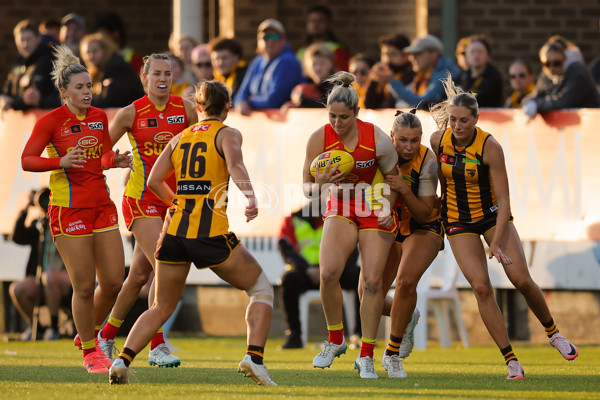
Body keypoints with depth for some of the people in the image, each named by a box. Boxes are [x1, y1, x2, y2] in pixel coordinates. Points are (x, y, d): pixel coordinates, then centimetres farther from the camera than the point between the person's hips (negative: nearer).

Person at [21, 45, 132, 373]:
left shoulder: (99, 117, 9)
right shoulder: (51, 121, -7)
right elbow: (26, 160, -9)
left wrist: (114, 160, -1)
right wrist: (61, 162, -24)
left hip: (101, 205, 6)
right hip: (68, 208, -6)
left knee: (114, 282, 3)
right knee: (84, 286, -4)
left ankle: (89, 333, 28)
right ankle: (90, 353, 10)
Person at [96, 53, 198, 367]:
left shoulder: (185, 109, 3)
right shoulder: (131, 113, -5)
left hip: (172, 200, 4)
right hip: (141, 200, -4)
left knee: (140, 275, 9)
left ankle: (107, 334, 28)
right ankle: (157, 347, -13)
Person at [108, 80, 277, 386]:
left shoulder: (180, 138, 17)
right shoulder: (227, 134, 4)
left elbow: (154, 181, 14)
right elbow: (235, 164, -17)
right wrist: (250, 197, -32)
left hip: (174, 232, 5)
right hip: (212, 232, -4)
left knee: (161, 308, 17)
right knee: (262, 290, 12)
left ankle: (122, 361, -1)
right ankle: (254, 357, -6)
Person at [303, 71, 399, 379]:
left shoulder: (376, 139, -18)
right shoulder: (319, 139, -14)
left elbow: (392, 176, -1)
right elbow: (308, 190, -8)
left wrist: (387, 209, -14)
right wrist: (321, 183, -30)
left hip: (376, 211, -1)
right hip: (340, 208, 1)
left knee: (372, 282, -8)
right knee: (328, 271, -19)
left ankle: (366, 356, 3)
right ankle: (335, 340, 2)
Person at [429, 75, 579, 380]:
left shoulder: (490, 147, -22)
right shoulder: (438, 140, -12)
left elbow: (503, 199, -21)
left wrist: (496, 244, -27)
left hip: (492, 216, -2)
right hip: (458, 220, 2)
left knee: (522, 280, -10)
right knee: (481, 287, -14)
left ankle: (553, 334, 18)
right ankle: (511, 361, -10)